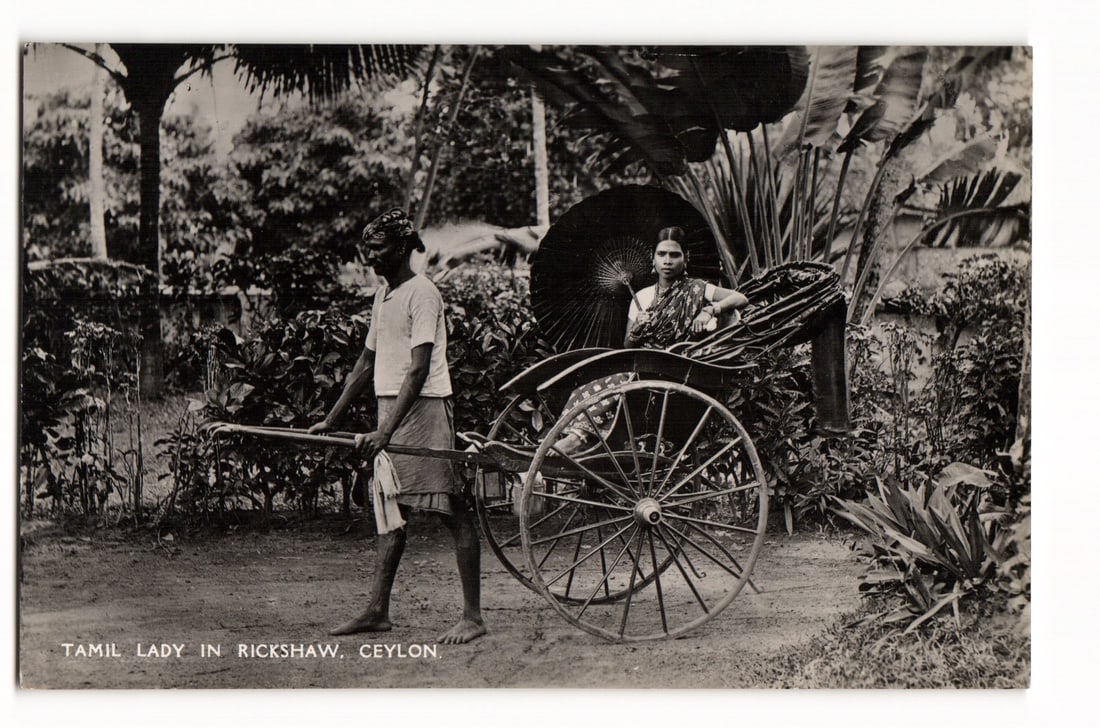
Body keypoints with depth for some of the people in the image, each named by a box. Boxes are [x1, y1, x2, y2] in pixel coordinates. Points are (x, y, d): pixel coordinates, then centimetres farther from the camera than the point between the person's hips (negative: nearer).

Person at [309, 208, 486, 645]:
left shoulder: (421, 294, -11)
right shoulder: (382, 296, 16)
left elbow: (419, 370, -19)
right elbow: (366, 364, 22)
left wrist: (386, 431, -25)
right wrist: (331, 420, 21)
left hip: (424, 410, -9)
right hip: (389, 412, 9)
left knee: (454, 512, -4)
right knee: (390, 512, 11)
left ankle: (473, 616, 0)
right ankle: (378, 610, 17)